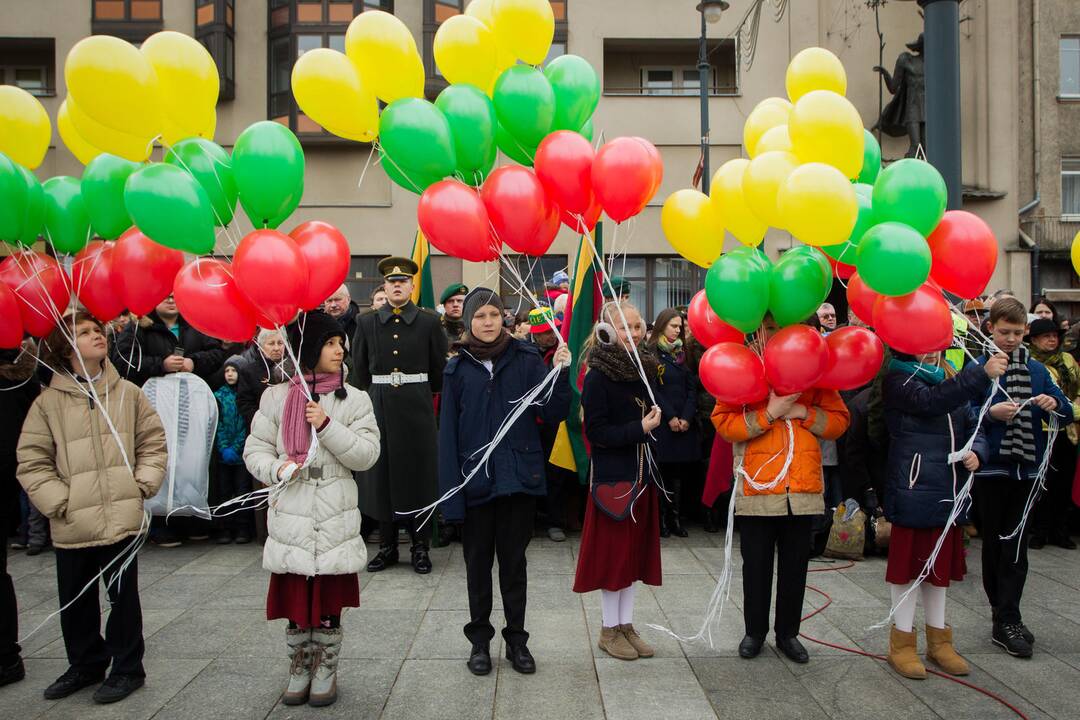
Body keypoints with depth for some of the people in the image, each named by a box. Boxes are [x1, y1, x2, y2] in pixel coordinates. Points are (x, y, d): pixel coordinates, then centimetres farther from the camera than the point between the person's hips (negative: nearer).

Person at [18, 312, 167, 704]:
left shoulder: (128, 393, 1)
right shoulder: (47, 402, -2)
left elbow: (153, 442, 6)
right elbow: (32, 462, -1)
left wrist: (142, 485, -5)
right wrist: (60, 503, -9)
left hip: (122, 519, -1)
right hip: (71, 524, 1)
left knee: (123, 596, 10)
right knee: (75, 601, 16)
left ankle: (127, 668, 26)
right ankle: (85, 665, 37)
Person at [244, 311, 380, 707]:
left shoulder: (354, 399, 1)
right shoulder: (277, 397, 3)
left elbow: (367, 454, -5)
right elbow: (255, 450, 6)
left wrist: (327, 426, -16)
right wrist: (275, 468, -15)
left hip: (335, 519, -1)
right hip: (291, 518, 1)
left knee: (329, 600, 9)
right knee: (295, 600, 12)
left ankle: (326, 667, 28)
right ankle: (300, 666, 32)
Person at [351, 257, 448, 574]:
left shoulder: (429, 321, 1)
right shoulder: (366, 322, 6)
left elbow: (440, 369, 7)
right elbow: (359, 369, 11)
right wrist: (369, 401, 9)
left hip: (417, 407, -2)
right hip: (379, 407, 2)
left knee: (418, 473, 2)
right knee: (381, 475, 5)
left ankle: (420, 546, 14)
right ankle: (387, 546, 18)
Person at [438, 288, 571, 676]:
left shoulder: (526, 360, -2)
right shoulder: (458, 368, -1)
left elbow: (552, 415, -5)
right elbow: (448, 433, -3)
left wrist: (560, 375, -20)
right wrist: (451, 492, -8)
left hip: (519, 479, 0)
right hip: (475, 481, 1)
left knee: (514, 561, 12)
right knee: (478, 563, 13)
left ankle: (516, 639, 27)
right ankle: (480, 639, 29)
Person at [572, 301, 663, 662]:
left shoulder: (644, 369, 8)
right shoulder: (598, 375, -13)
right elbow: (596, 431, -16)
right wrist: (639, 429, -21)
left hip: (642, 476, 7)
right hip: (612, 476, -7)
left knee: (635, 551, 13)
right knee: (613, 553, 3)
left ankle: (626, 624, 26)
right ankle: (609, 629, 19)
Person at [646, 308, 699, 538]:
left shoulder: (682, 353, 15)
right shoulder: (650, 353, -1)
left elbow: (692, 388, 8)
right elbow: (652, 389, -7)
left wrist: (686, 417, -6)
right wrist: (670, 417, -12)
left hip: (684, 423, 5)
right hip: (661, 422, -5)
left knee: (679, 471, 5)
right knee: (662, 470, -3)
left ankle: (675, 518, 12)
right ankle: (661, 519, 6)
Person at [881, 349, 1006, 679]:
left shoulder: (952, 380, 13)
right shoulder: (899, 379, -8)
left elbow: (974, 425, 14)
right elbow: (930, 401, -28)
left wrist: (977, 451, -7)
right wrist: (981, 373, -33)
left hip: (948, 491, 7)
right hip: (913, 490, -6)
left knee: (940, 564, 17)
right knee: (907, 563, 4)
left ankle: (938, 639, 31)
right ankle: (902, 641, 18)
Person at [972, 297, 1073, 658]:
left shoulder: (1037, 370, 8)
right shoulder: (977, 368, -4)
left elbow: (1067, 414, 6)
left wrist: (1054, 405, -15)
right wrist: (990, 414, -26)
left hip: (1027, 468, 3)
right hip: (991, 468, -3)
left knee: (1016, 545, 4)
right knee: (994, 543, 8)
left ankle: (1006, 620, 11)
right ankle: (1006, 616, 19)